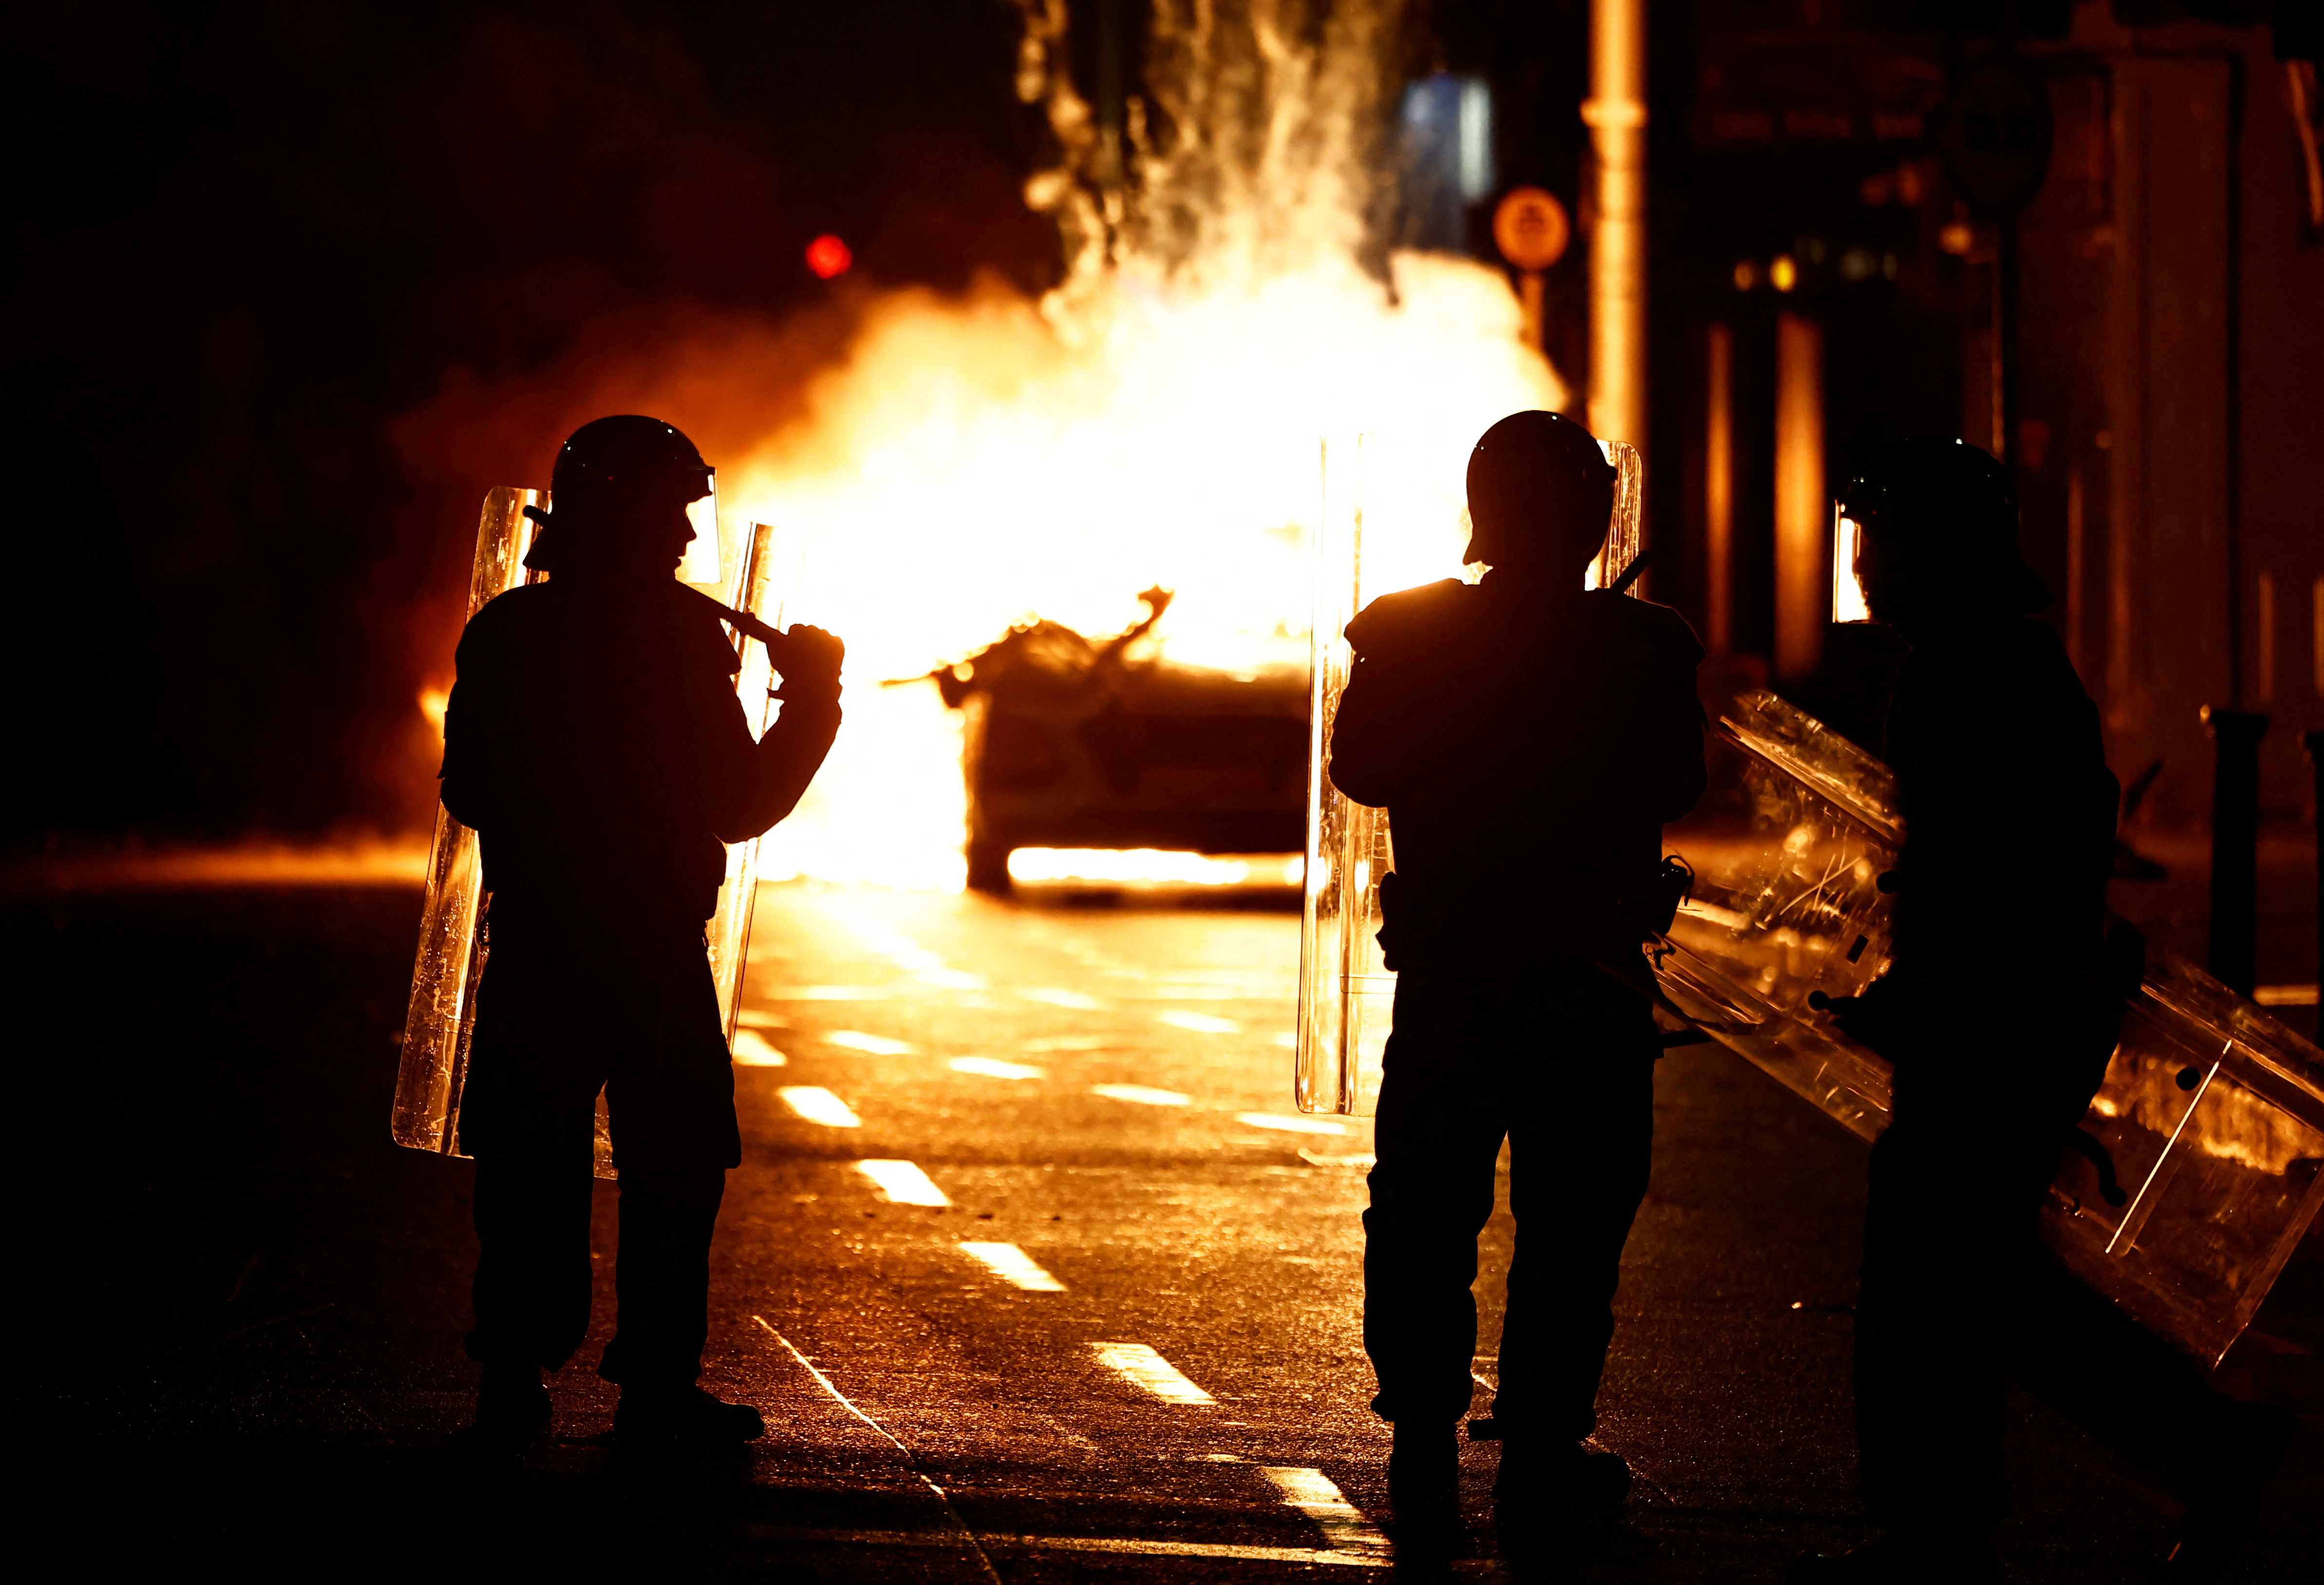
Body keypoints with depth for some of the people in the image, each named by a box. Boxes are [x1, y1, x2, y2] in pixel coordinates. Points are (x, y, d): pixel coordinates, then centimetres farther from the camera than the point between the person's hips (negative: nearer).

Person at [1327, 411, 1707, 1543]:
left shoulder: (1408, 637, -6)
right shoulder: (1645, 652, -11)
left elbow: (1361, 769, 5)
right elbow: (1677, 788, 3)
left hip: (1446, 970, 2)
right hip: (1589, 977, -1)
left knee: (1424, 1216, 10)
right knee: (1571, 1222, 9)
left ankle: (1423, 1445, 7)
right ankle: (1543, 1444, 10)